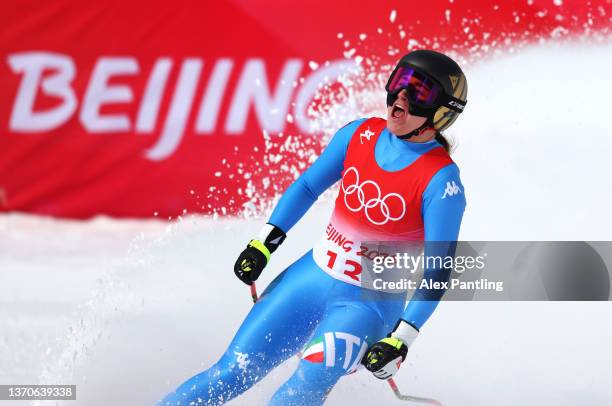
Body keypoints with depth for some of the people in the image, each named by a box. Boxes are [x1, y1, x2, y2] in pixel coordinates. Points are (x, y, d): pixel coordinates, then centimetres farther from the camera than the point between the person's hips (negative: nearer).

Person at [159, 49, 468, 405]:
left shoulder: (441, 181, -18)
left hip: (367, 304, -5)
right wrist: (265, 242, 6)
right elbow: (308, 187, 13)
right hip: (312, 276, 5)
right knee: (232, 375, -1)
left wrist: (401, 339, -24)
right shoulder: (361, 135, -3)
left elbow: (437, 272, -17)